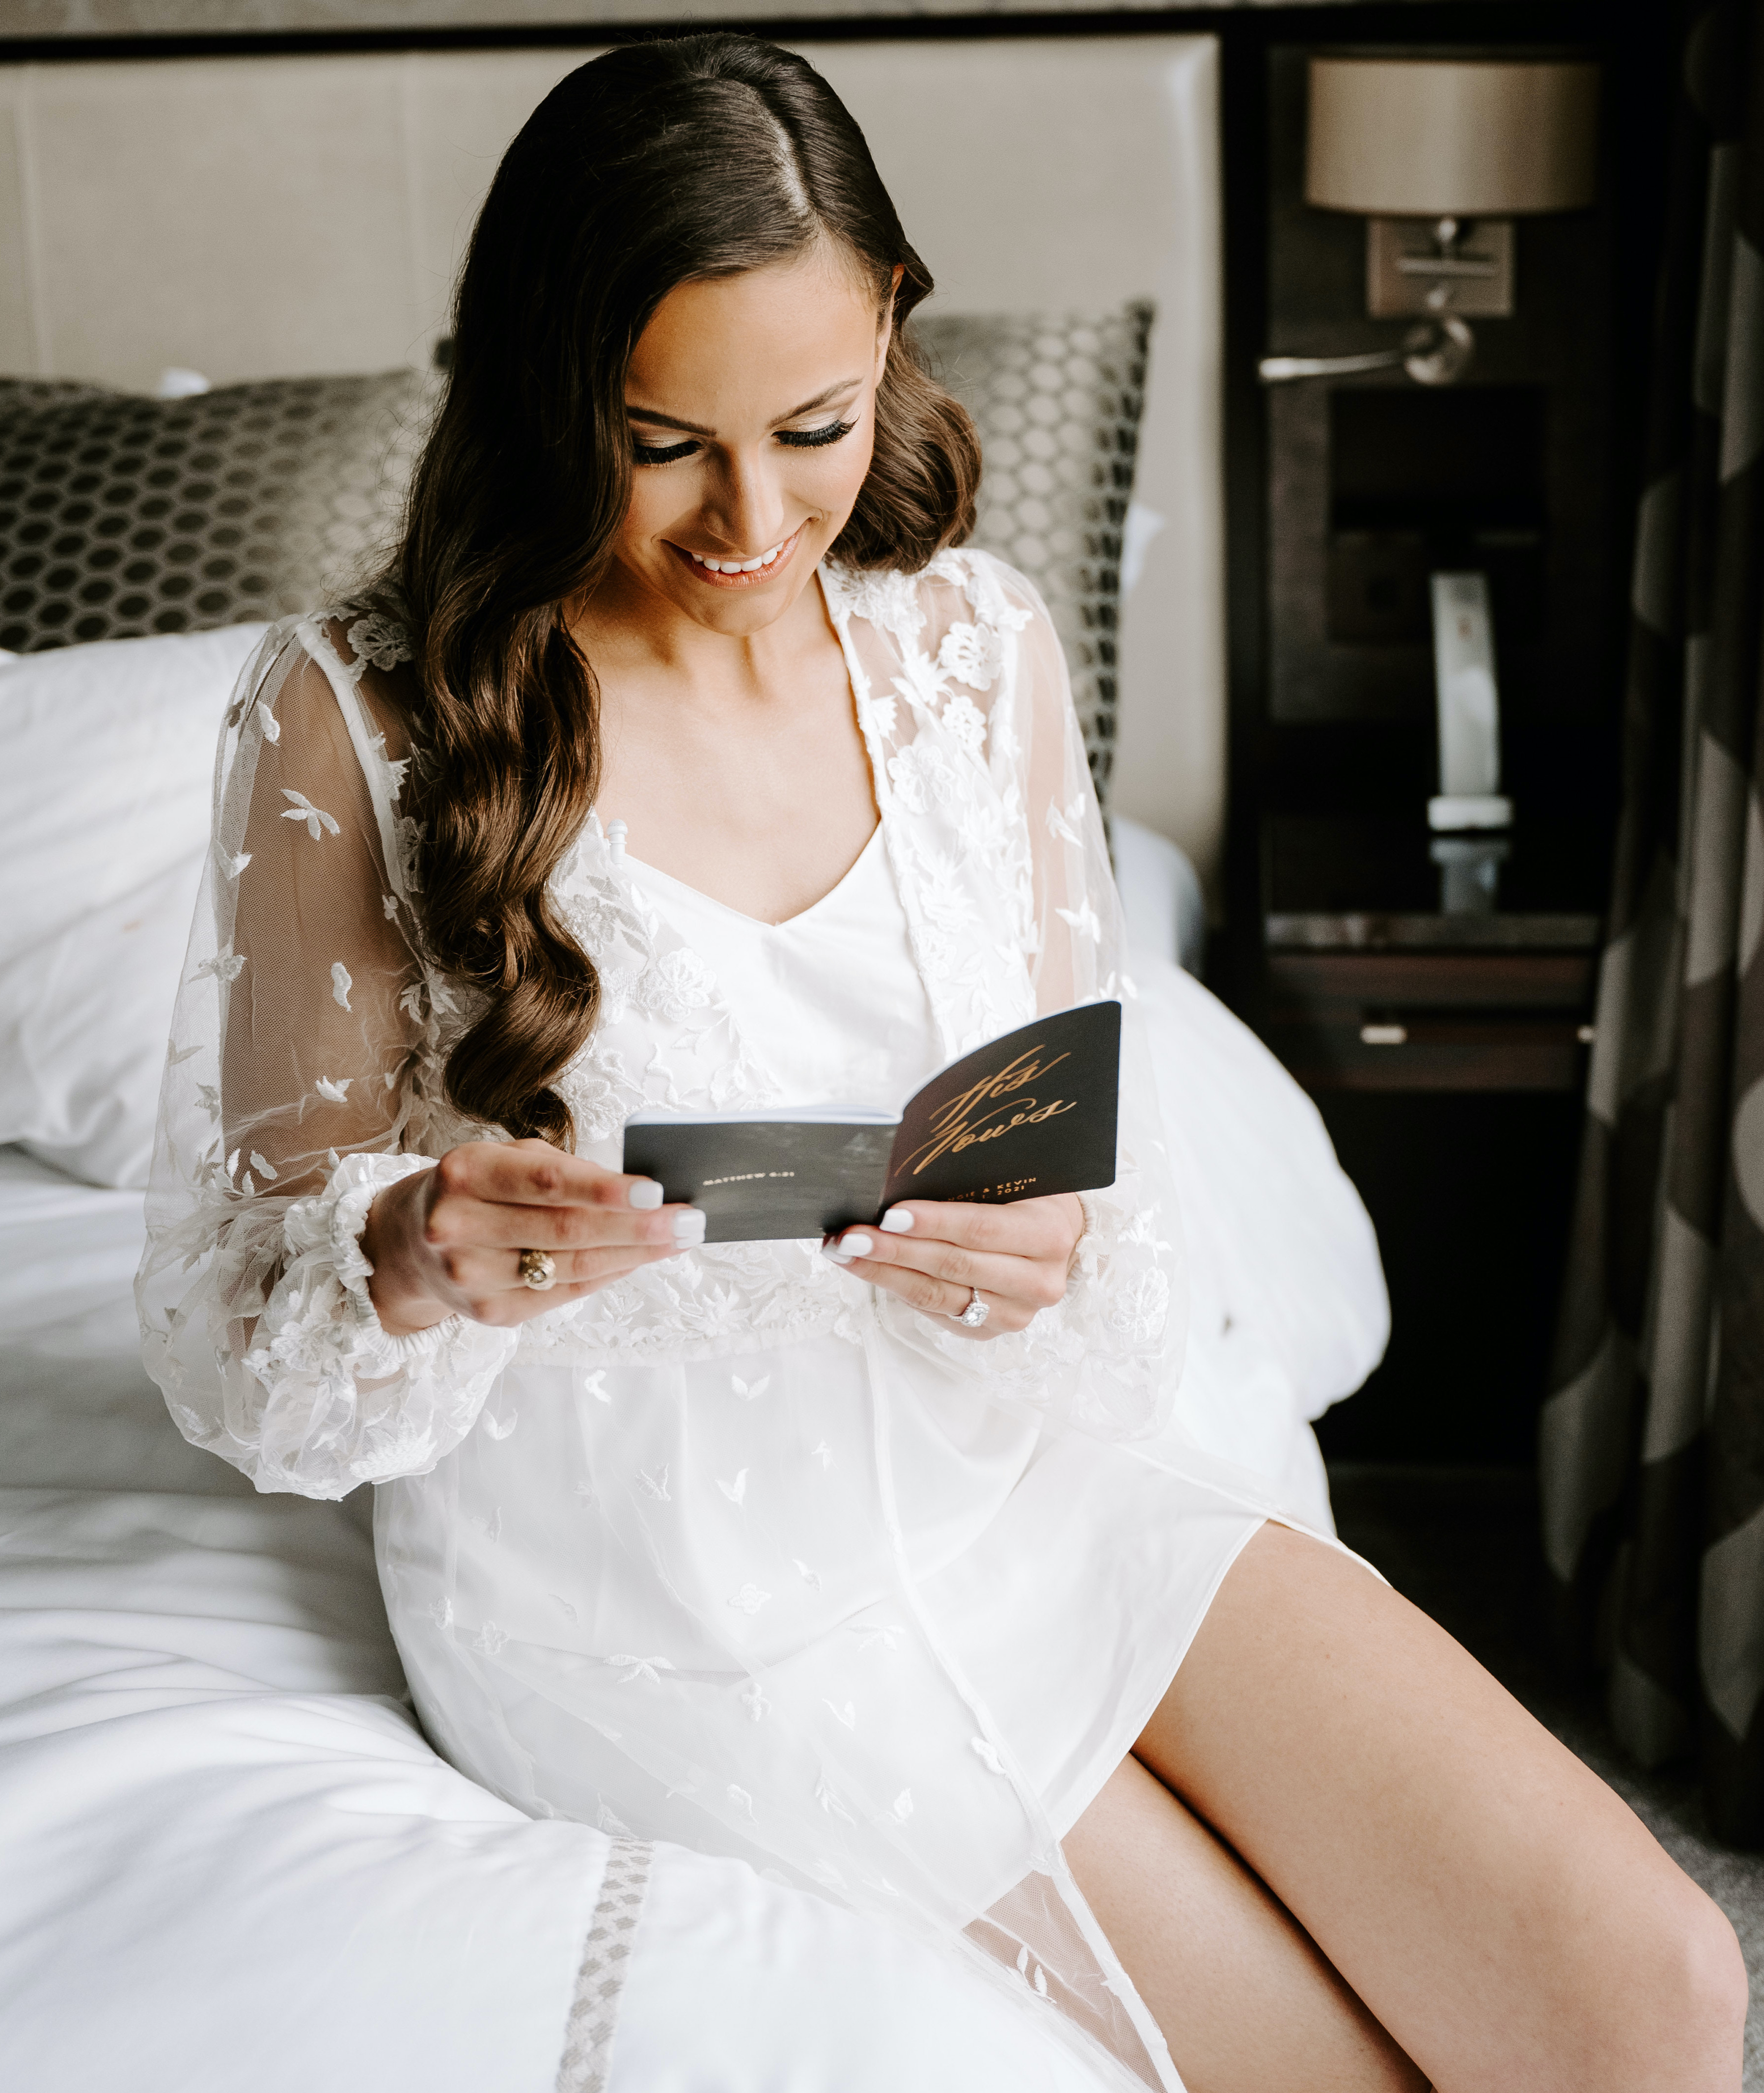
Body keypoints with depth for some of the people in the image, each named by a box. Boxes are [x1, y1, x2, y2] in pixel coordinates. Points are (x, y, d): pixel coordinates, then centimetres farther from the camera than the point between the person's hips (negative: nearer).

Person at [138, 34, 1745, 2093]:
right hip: (656, 1595, -3)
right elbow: (258, 1293, -4)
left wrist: (1044, 1245, -15)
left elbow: (1079, 1131, 9)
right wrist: (418, 1262, -27)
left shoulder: (975, 639, 2)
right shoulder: (353, 717, -9)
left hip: (1005, 1466, 4)